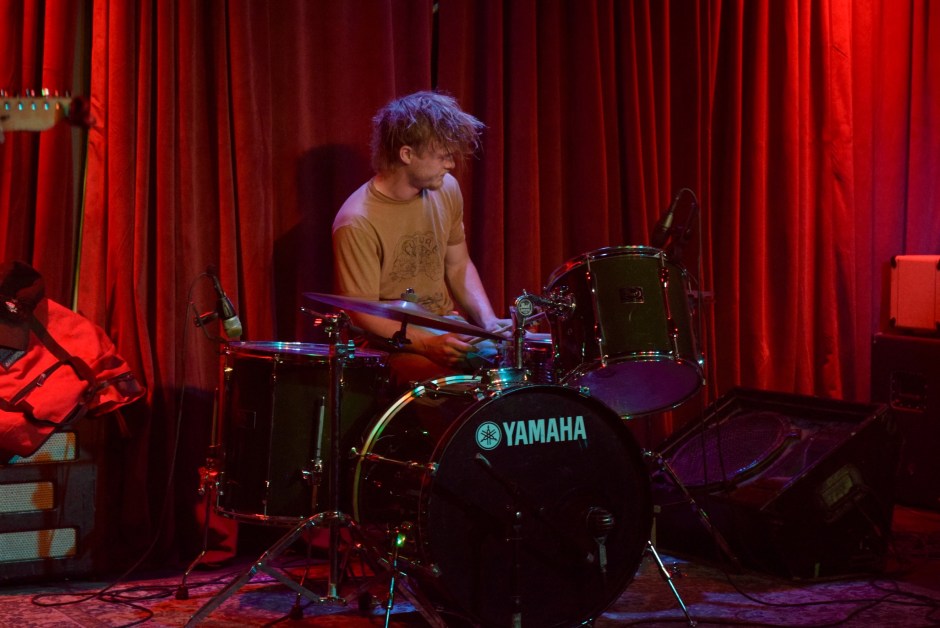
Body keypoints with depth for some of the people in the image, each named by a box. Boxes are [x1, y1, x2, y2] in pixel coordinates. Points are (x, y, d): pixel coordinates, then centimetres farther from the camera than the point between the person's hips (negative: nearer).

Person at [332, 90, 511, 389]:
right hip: (394, 348, -7)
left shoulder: (446, 190, 1)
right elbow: (363, 316, -17)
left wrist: (488, 320, -4)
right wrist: (429, 344, -29)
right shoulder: (356, 224, -21)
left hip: (449, 328, 7)